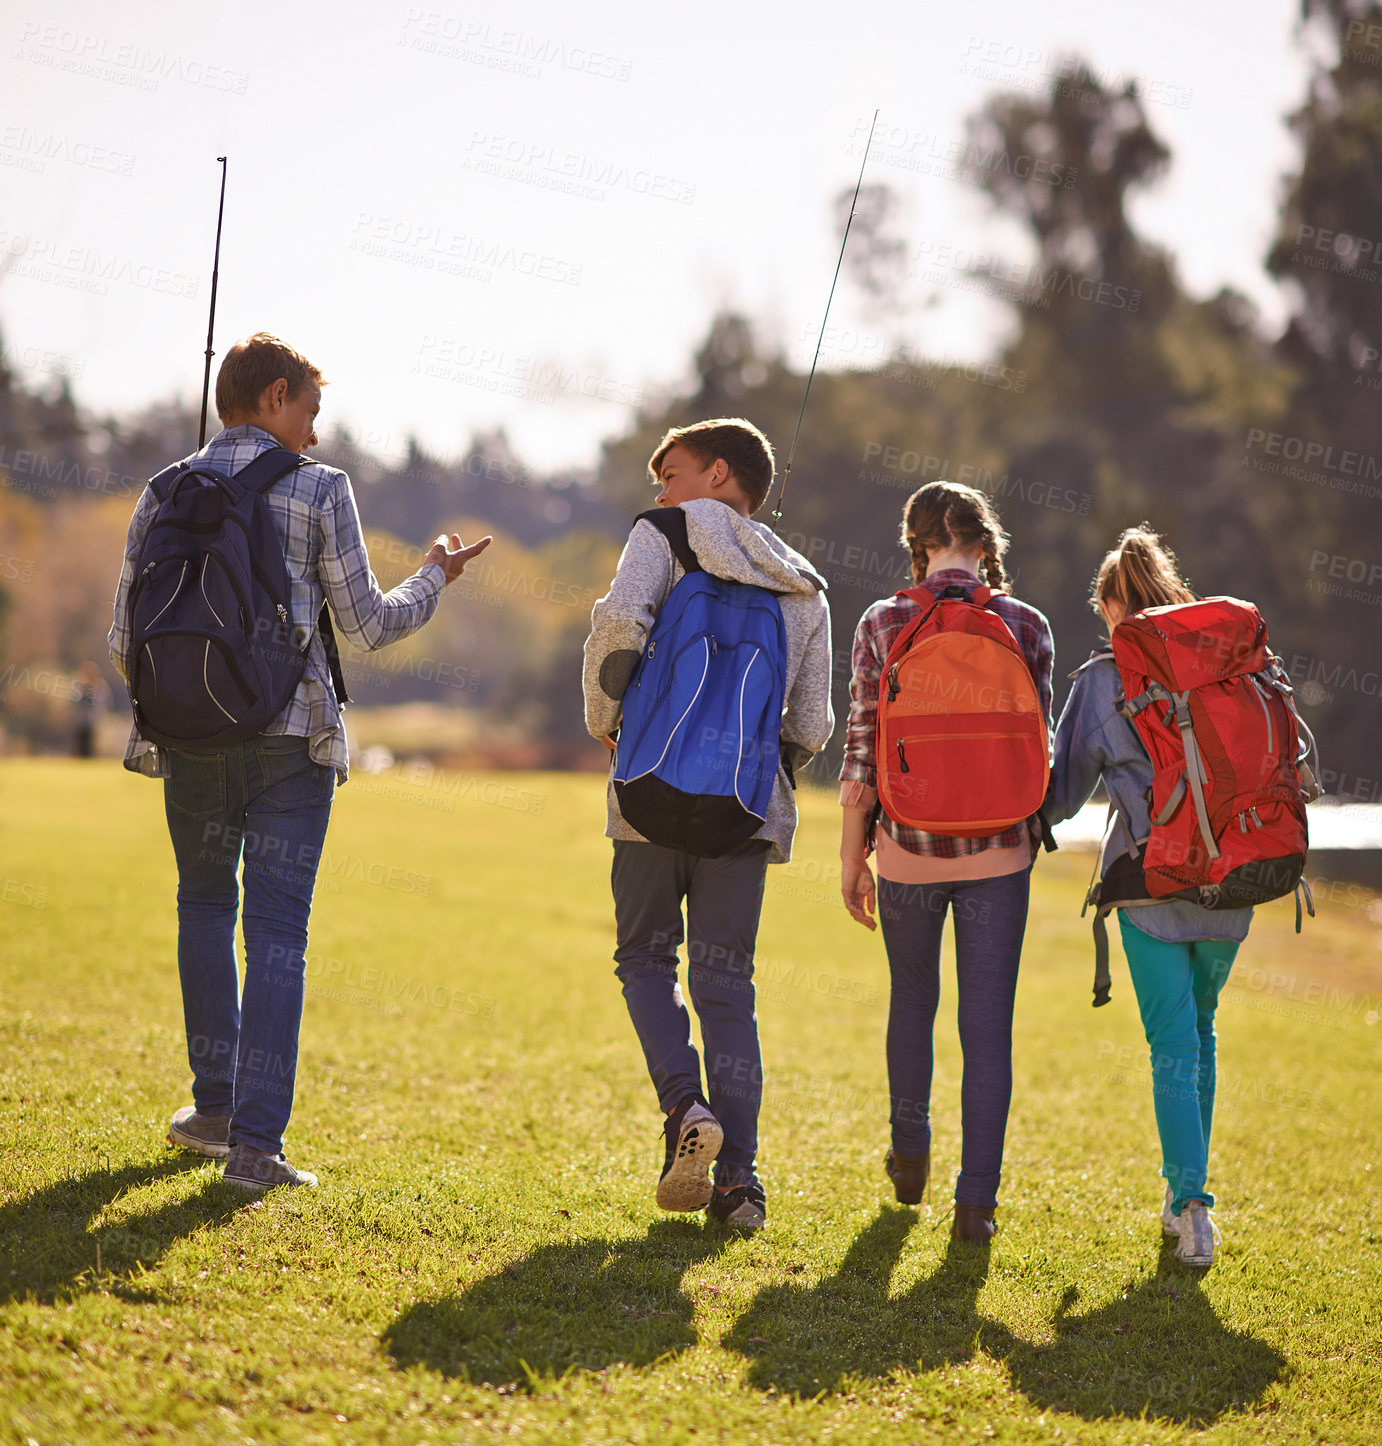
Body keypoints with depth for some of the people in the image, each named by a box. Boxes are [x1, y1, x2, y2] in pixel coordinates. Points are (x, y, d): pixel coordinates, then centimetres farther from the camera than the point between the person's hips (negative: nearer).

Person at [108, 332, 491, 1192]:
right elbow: (367, 625, -2)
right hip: (290, 741, -3)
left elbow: (126, 643, 4)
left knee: (206, 906, 22)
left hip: (191, 738, 3)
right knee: (277, 935, 0)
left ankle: (214, 1108, 22)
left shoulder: (166, 494, 5)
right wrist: (434, 579, 17)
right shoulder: (320, 492, -4)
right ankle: (256, 1143, -5)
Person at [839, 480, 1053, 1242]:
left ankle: (910, 1159, 37)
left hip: (908, 849, 1)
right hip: (997, 852, -1)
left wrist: (851, 857, 6)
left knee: (912, 999, 23)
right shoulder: (1025, 625, -4)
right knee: (987, 1026, 5)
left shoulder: (883, 623, -5)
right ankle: (976, 1201, 4)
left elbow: (862, 753, -4)